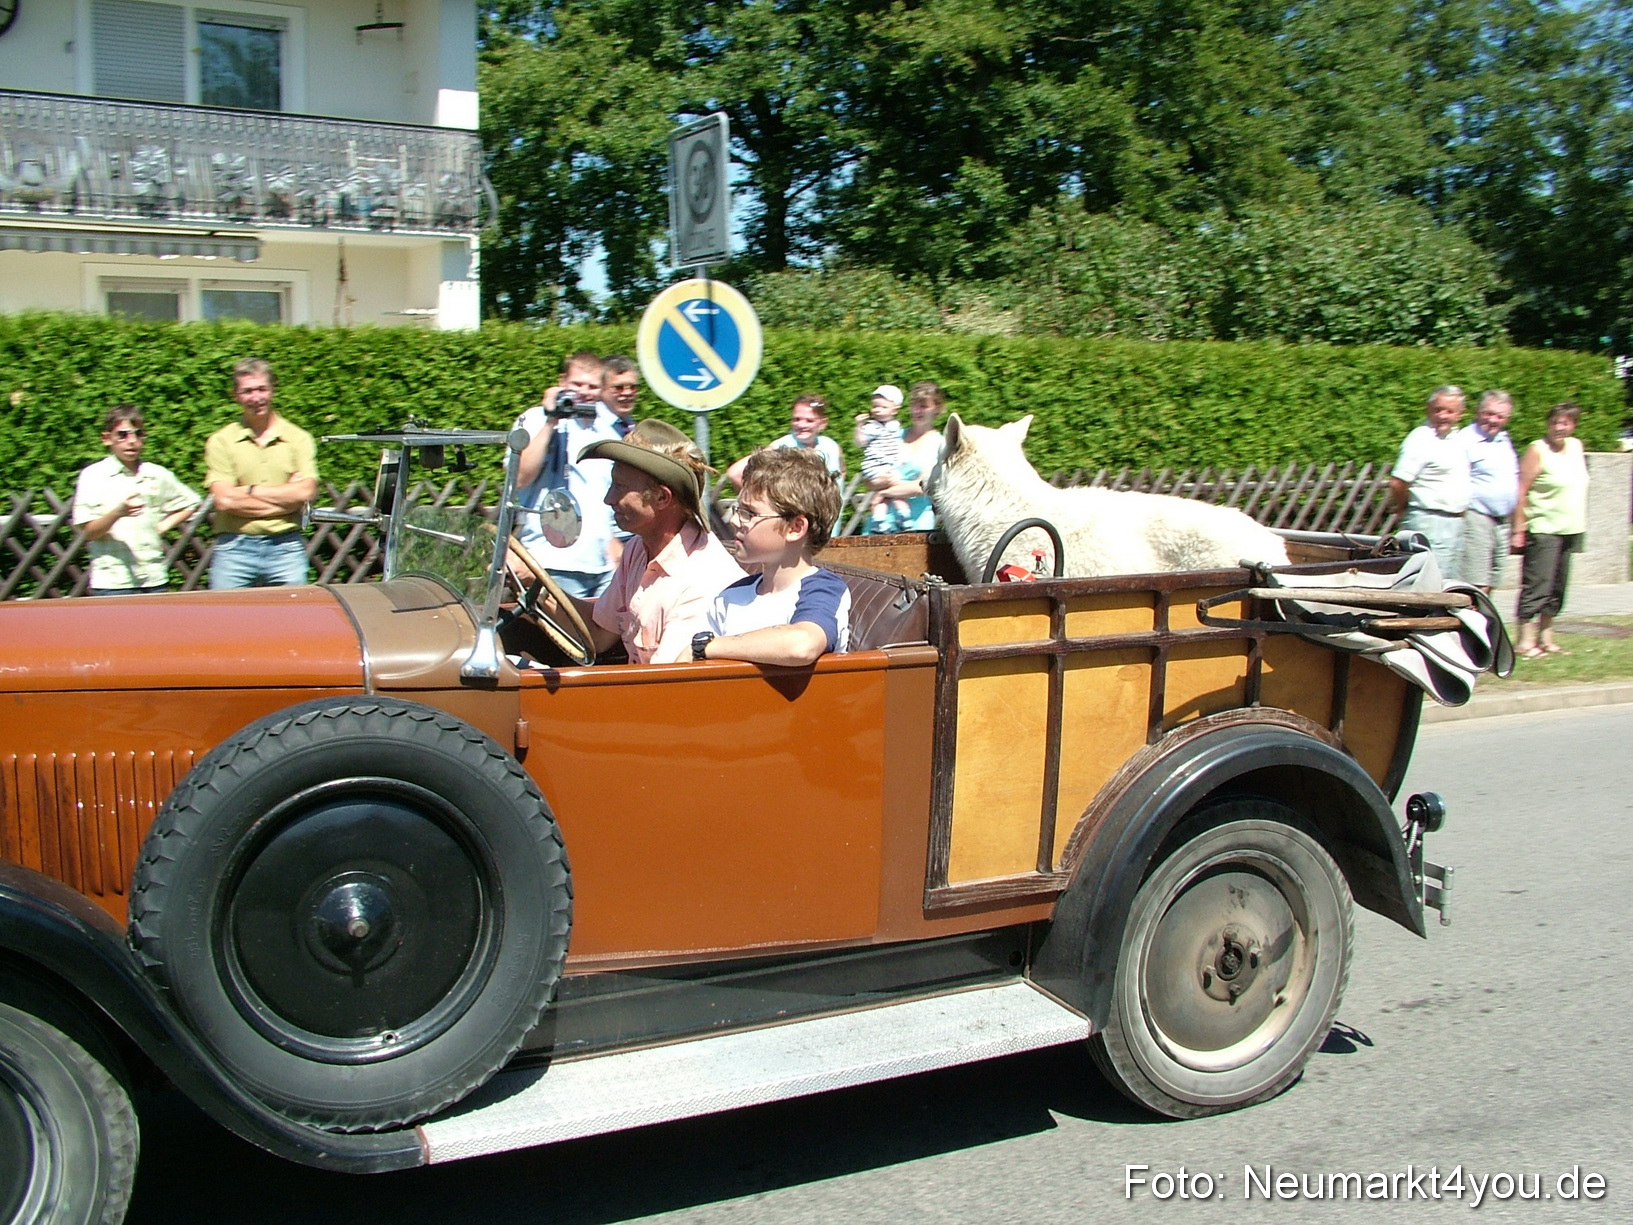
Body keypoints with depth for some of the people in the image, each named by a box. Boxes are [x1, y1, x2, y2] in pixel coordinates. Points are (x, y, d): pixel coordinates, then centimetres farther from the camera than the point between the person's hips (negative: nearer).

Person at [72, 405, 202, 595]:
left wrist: (163, 526, 9)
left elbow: (189, 503, 24)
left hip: (154, 579, 4)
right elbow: (89, 533, -6)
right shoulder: (93, 475, 0)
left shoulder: (157, 475, 9)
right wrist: (118, 513, -24)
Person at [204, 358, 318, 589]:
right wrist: (285, 499, -7)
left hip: (286, 548, 1)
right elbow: (224, 500, -8)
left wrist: (250, 490, -5)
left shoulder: (298, 438, 7)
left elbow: (305, 493, -5)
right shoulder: (221, 441, 4)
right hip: (235, 548, -1)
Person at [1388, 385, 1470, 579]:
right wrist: (1405, 511, -5)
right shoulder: (1421, 440, -13)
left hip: (1456, 521, 9)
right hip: (1430, 522, -9)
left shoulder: (1456, 440, 14)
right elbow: (1397, 484, -20)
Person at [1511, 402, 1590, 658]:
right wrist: (1518, 530, -19)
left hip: (1569, 530, 7)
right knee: (1537, 585, -10)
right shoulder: (1538, 450, -9)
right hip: (1543, 529, -7)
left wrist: (1579, 526, 18)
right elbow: (1521, 491, -13)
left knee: (1556, 589, 11)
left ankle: (1545, 639, 19)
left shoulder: (1576, 446, 13)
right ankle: (1525, 641, -8)